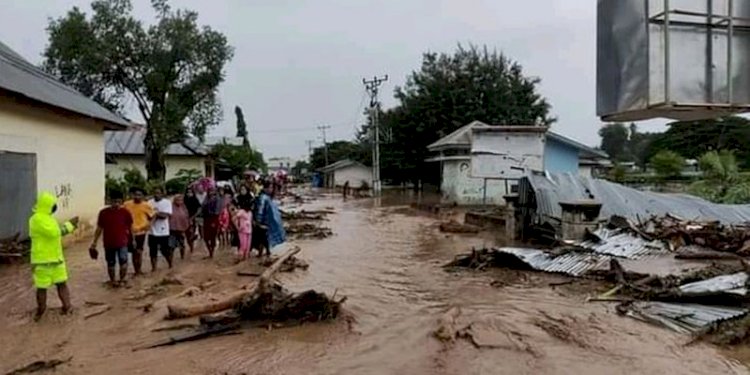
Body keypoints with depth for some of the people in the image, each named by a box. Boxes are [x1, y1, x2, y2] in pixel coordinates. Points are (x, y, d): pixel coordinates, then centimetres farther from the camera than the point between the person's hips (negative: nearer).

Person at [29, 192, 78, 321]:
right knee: (42, 287, 7)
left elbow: (56, 232, 18)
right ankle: (41, 309, 24)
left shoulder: (48, 217, 12)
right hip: (42, 260, -8)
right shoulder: (37, 219, -18)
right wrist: (70, 224, -14)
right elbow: (54, 232, -25)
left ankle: (67, 306, 12)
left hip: (56, 258, 8)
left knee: (62, 283, 7)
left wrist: (70, 225, 6)